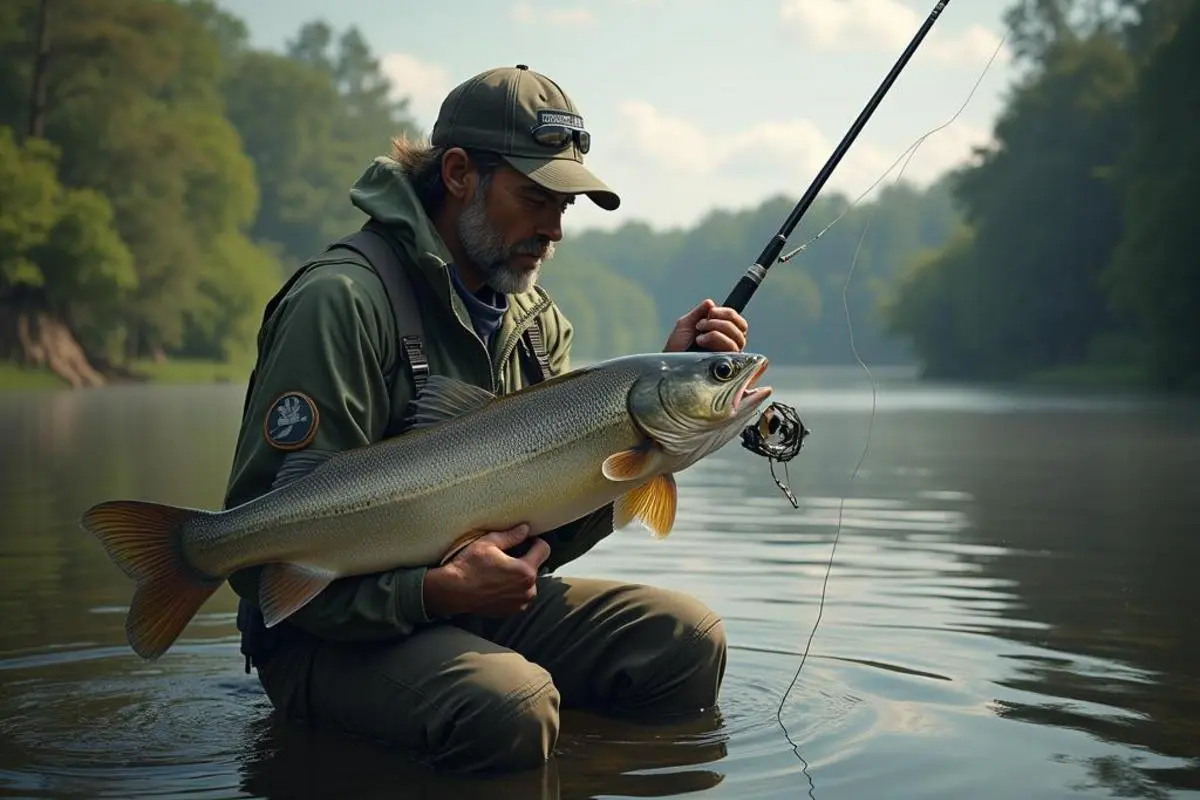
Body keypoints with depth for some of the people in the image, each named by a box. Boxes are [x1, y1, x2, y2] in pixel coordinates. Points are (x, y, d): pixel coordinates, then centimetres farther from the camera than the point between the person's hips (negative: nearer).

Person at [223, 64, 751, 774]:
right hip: (338, 629, -7)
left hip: (487, 601, 8)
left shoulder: (536, 320, 11)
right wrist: (433, 590, -30)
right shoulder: (344, 302, -16)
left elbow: (565, 511, 3)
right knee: (510, 707, -35)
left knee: (689, 641, -9)